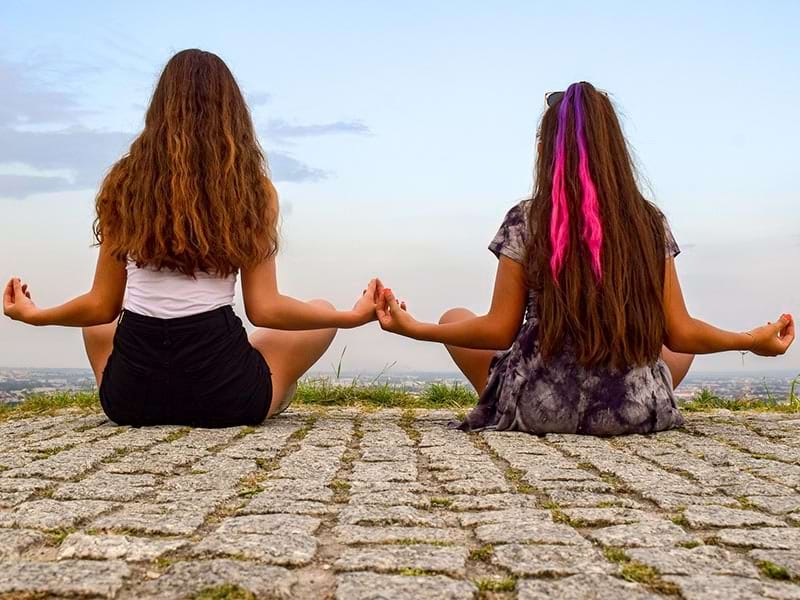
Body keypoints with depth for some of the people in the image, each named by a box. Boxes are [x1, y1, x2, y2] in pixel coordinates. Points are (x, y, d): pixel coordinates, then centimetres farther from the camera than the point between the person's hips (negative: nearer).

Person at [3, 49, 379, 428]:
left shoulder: (123, 183, 3)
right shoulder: (253, 189, -2)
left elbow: (102, 306, 7)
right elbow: (264, 310, -5)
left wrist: (31, 315, 26)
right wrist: (355, 316, 5)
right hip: (222, 400, -2)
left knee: (97, 326, 38)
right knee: (323, 312, 23)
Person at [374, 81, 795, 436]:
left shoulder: (525, 222, -8)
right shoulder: (651, 223, -2)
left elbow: (499, 331, -8)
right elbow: (680, 334, -1)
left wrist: (414, 329, 4)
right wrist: (754, 341, 16)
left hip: (540, 409, -2)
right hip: (634, 413, 3)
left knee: (453, 318, 21)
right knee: (686, 345, 33)